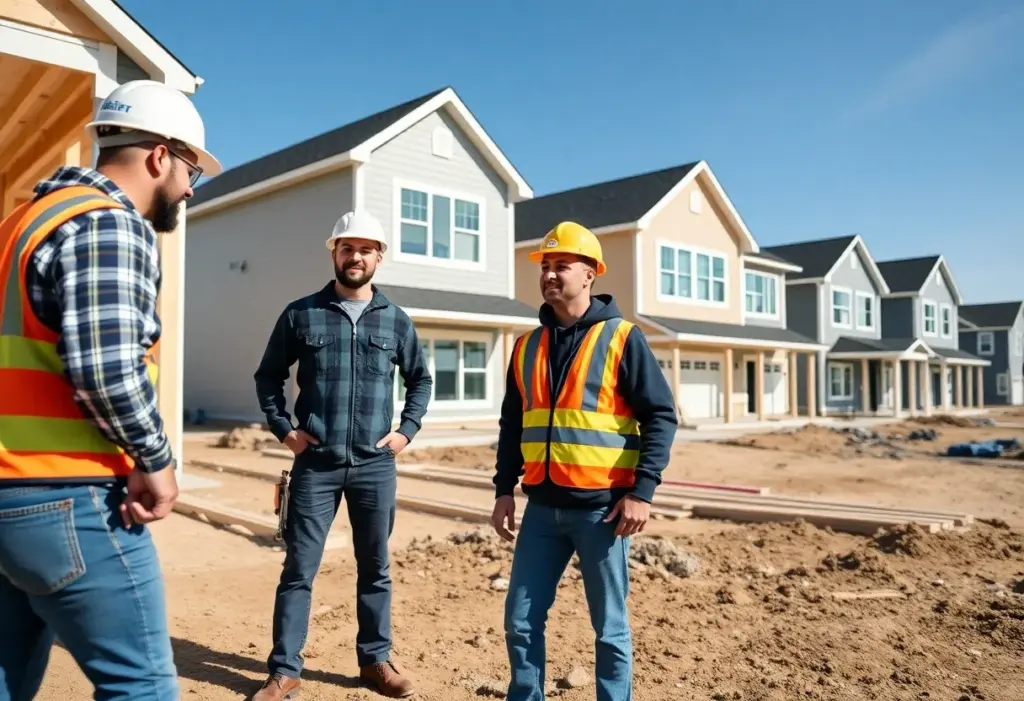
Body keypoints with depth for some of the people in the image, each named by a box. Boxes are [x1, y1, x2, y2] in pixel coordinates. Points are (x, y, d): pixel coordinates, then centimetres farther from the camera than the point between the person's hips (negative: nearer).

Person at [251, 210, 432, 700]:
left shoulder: (396, 321, 5)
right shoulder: (301, 314, 2)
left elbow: (421, 380, 16)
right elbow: (268, 377, 10)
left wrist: (406, 429, 5)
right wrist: (283, 428, -1)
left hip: (376, 465, 2)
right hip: (315, 464, -1)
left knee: (375, 568, 12)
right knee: (299, 569, 4)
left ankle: (376, 661, 27)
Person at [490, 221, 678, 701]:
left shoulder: (621, 338, -4)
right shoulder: (527, 346, 10)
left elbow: (661, 415, -7)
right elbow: (511, 424, 15)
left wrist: (642, 491, -14)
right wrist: (504, 489, 8)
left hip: (601, 505, -4)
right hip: (543, 506, 5)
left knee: (609, 626, 8)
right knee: (521, 619, 9)